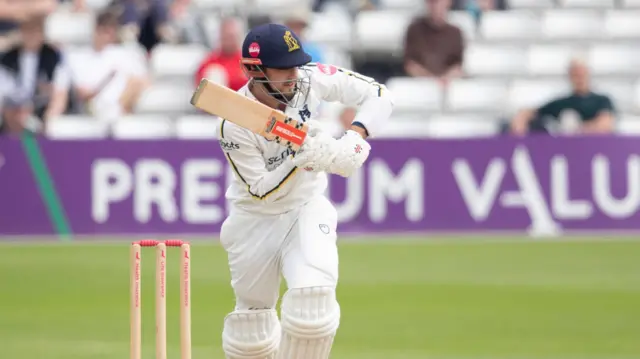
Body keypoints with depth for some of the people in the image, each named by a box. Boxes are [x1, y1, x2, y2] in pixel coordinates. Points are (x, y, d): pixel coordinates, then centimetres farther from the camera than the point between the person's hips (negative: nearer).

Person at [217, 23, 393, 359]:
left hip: (306, 208, 1)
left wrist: (352, 139, -27)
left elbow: (379, 95, -11)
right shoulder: (234, 126, -24)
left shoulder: (309, 80, -17)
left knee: (313, 298, -24)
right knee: (252, 331, 8)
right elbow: (260, 190, -20)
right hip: (255, 218, -1)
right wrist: (299, 160, -35)